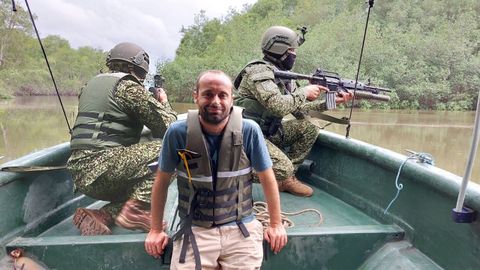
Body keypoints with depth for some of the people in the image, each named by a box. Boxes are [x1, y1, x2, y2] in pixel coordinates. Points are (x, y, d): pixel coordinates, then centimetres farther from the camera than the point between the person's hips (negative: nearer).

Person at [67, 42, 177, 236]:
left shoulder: (91, 84, 20)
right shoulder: (129, 87, -6)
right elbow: (169, 128, -6)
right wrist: (164, 102, 15)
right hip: (102, 167, -9)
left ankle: (98, 216, 7)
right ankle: (136, 210, -17)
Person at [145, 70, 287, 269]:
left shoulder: (249, 131, -10)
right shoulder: (177, 133, -9)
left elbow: (266, 178, 2)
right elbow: (162, 180, 4)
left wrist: (276, 224, 7)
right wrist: (156, 230, 9)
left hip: (241, 227, 1)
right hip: (194, 230, 0)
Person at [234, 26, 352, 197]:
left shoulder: (283, 74, 11)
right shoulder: (260, 72, -18)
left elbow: (298, 107, 12)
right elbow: (278, 106, -32)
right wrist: (305, 92, -18)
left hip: (268, 131, 9)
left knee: (309, 129, 0)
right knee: (283, 169, -24)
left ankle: (286, 179, 6)